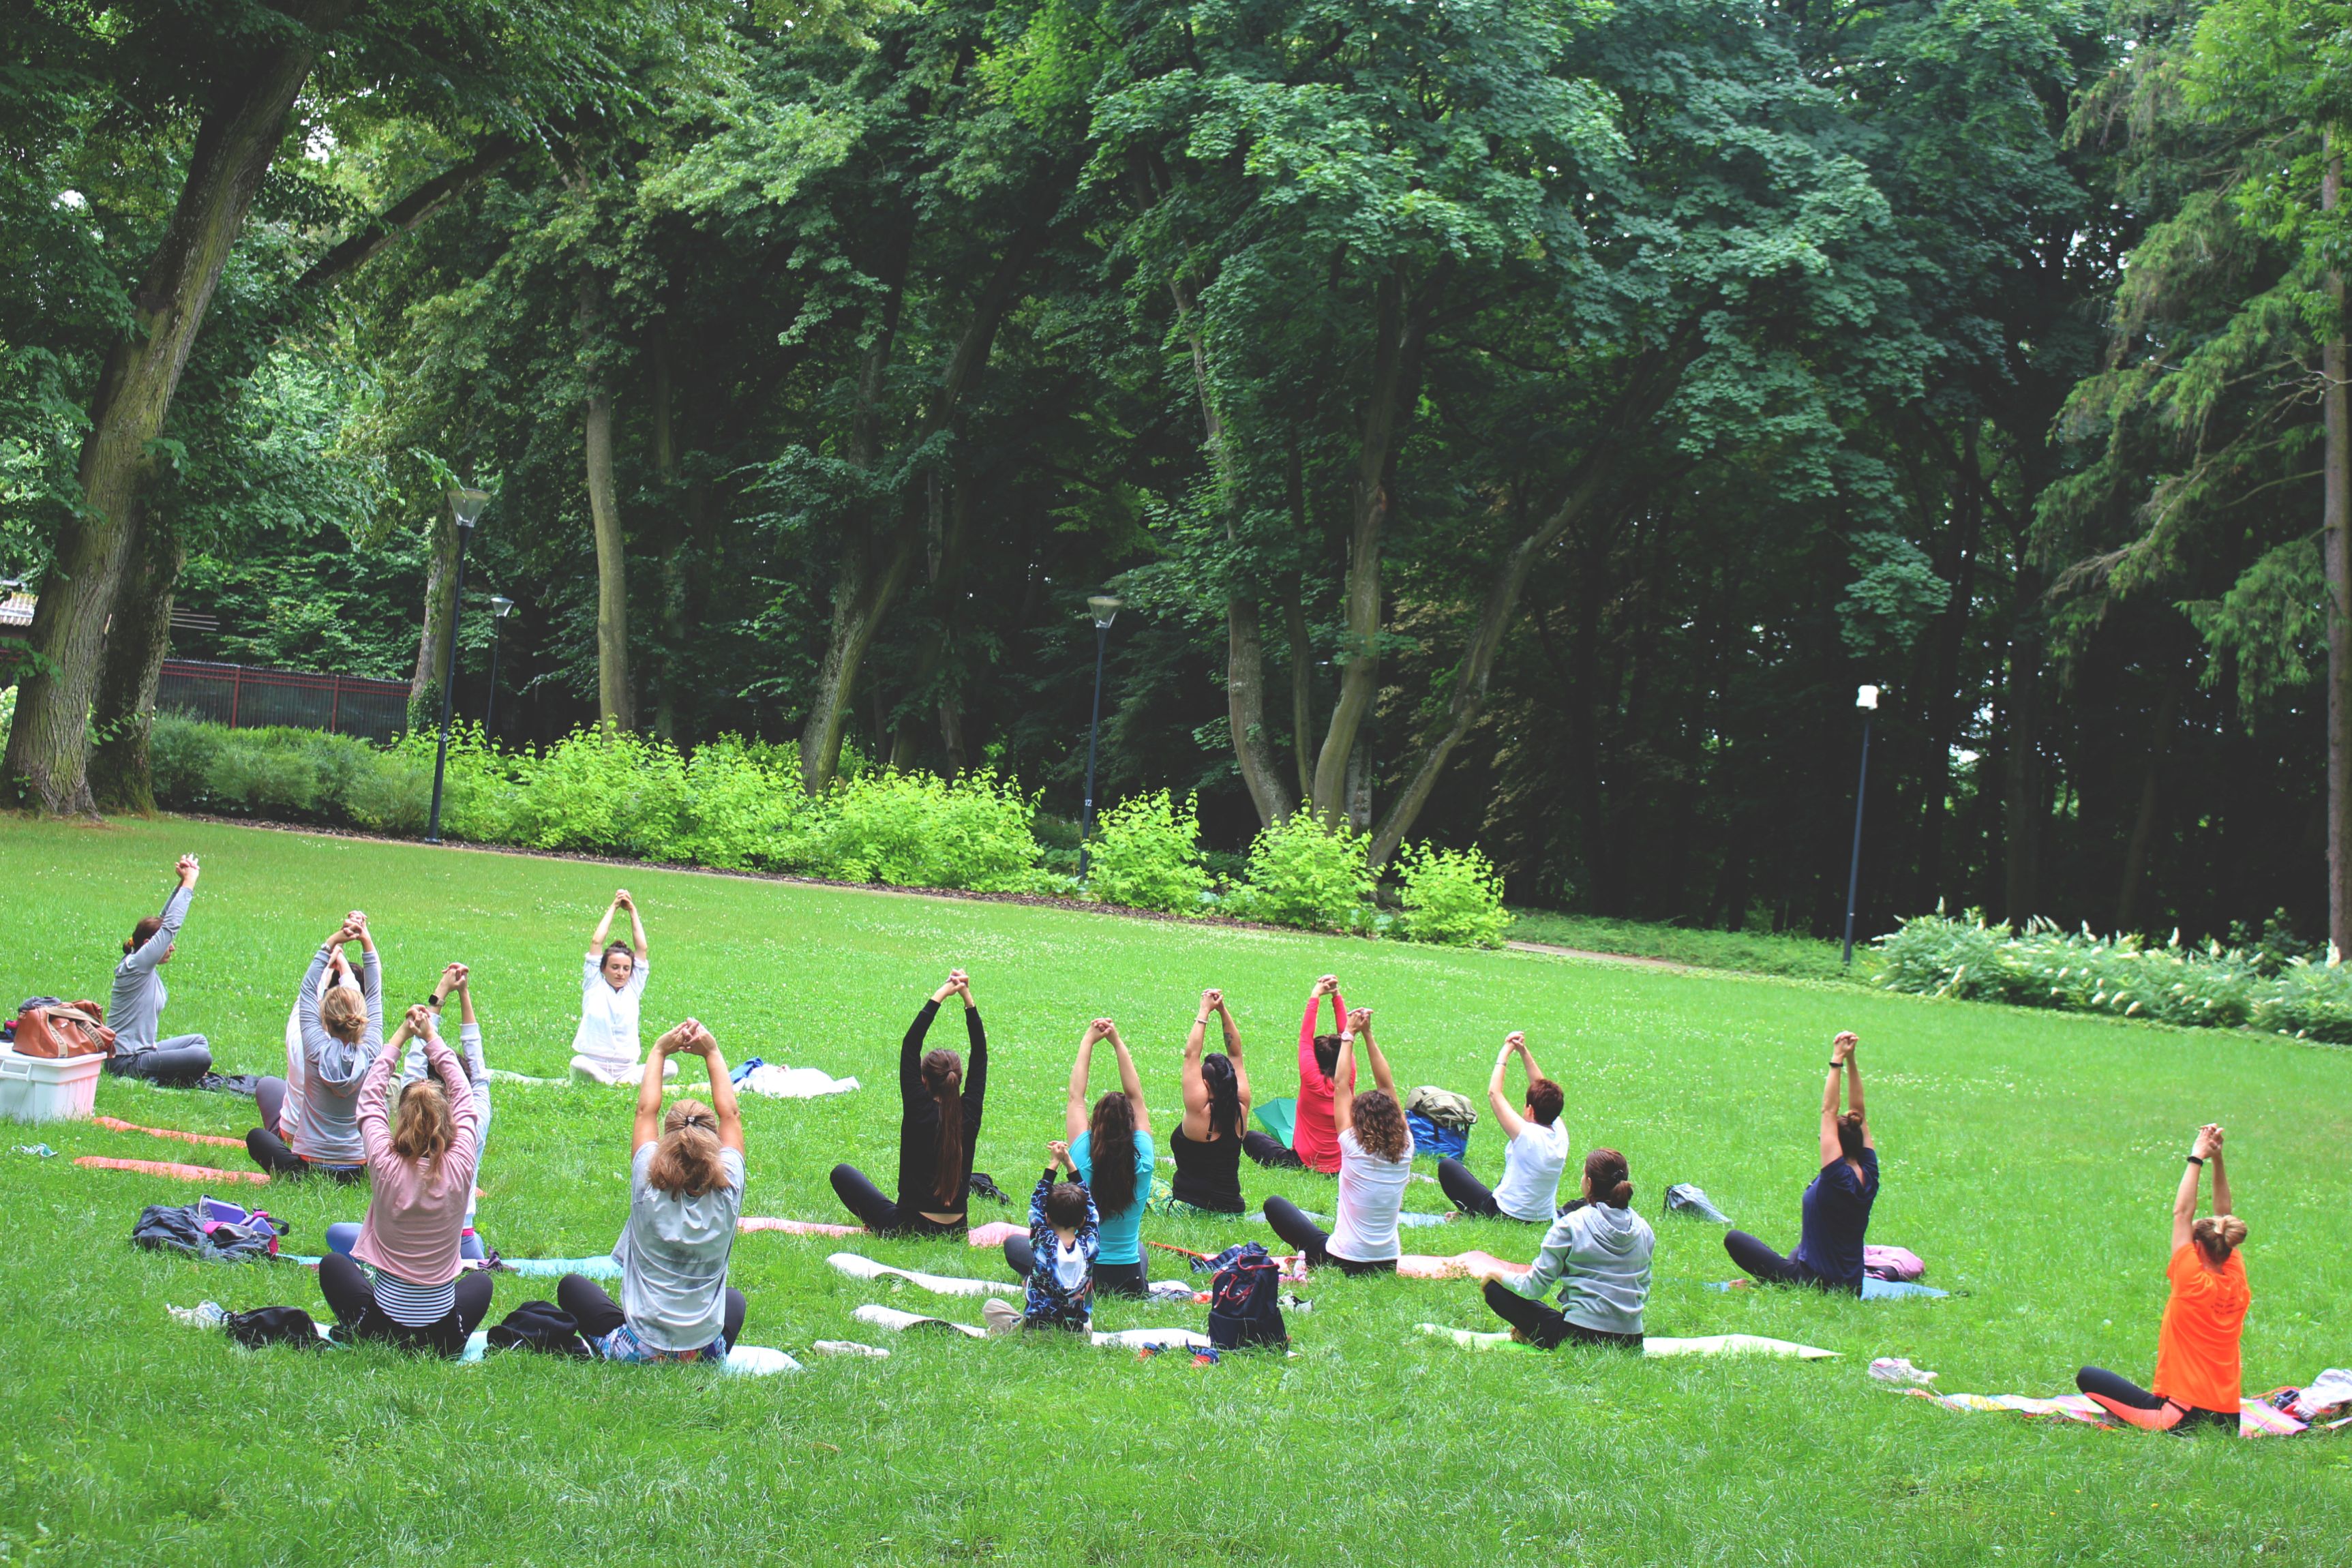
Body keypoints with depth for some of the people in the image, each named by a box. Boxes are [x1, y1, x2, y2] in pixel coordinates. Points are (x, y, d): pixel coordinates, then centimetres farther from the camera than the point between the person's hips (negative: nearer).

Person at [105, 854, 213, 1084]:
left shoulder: (147, 967, 9)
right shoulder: (136, 966, -16)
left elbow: (165, 920, 13)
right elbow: (170, 926, -18)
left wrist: (183, 884, 3)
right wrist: (188, 884, -12)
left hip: (143, 1050, 11)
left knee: (199, 1041, 27)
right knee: (202, 1058, -24)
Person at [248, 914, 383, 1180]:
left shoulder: (318, 1052, -16)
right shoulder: (371, 1055, -11)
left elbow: (308, 989, -8)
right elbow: (374, 996, -2)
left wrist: (333, 941, -10)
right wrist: (367, 942, -3)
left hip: (306, 1169, -3)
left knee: (256, 1136, 25)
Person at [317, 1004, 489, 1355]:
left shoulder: (386, 1165, -17)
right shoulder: (460, 1167, -15)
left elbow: (369, 1098, 1)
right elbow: (464, 1097, 3)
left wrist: (401, 1037, 8)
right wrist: (431, 1038, 11)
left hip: (382, 1327, 0)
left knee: (332, 1263, 28)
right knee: (480, 1281, 34)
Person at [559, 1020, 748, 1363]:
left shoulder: (649, 1189, -15)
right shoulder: (728, 1193, -13)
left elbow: (646, 1111, -1)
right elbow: (731, 1115, 1)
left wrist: (659, 1051, 6)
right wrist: (712, 1053, 5)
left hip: (638, 1351, -1)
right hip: (706, 1355, 1)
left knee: (572, 1285, 25)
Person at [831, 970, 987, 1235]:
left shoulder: (920, 1113, -18)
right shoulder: (969, 1115, -9)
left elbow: (910, 1047, -16)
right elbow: (980, 1054, 0)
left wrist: (940, 995, -14)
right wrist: (968, 999, -1)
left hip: (909, 1228, -4)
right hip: (955, 1231, 4)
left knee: (843, 1173, 15)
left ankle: (878, 1224, 10)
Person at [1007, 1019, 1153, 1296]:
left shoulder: (1085, 1160, -18)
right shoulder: (1142, 1162, -14)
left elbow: (1076, 1097, -8)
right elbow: (1135, 1097, -5)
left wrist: (1088, 1042, -1)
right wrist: (1118, 1042, -4)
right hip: (1130, 1282, 3)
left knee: (1014, 1243, 20)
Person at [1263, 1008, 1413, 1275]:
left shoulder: (1355, 1148, -16)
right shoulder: (1404, 1149, -5)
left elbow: (1341, 1085, -8)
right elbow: (1388, 1086, 2)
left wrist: (1349, 1035, 1)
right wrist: (1368, 1035, 4)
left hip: (1344, 1262, -4)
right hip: (1388, 1265, 4)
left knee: (1274, 1204, 14)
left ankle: (1312, 1262, 3)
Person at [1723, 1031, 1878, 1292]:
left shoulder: (1838, 1178, -22)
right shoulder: (1869, 1175, -3)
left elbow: (1828, 1112, -20)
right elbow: (1859, 1113, 1)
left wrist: (1837, 1061, -15)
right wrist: (1851, 1060, -1)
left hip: (1816, 1280, -8)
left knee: (1734, 1239, 1)